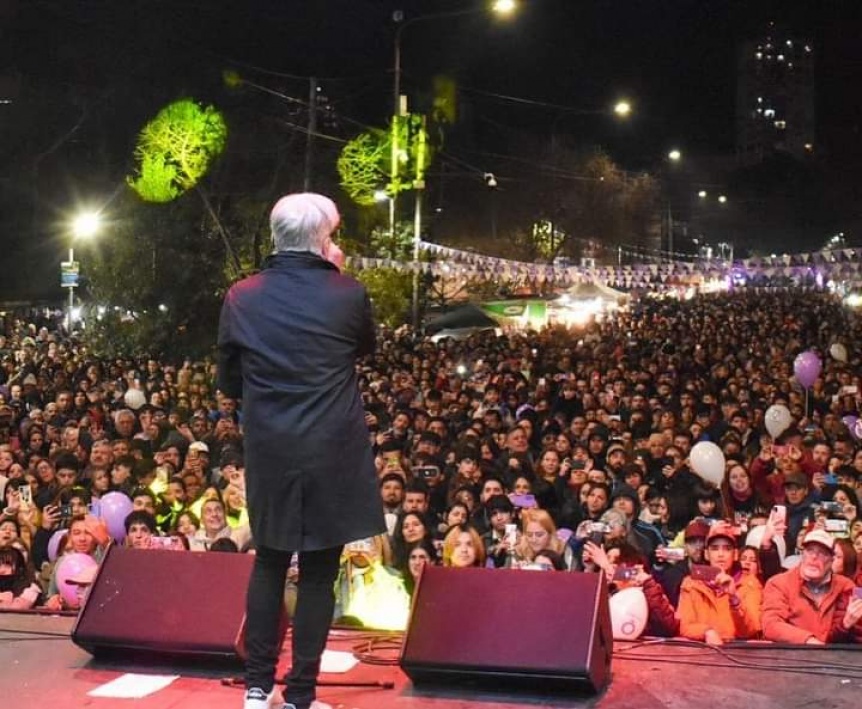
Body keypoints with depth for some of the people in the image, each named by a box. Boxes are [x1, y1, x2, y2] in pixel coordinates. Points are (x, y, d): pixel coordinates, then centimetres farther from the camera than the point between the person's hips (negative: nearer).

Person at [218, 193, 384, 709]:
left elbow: (230, 383, 6)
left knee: (270, 561, 18)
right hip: (333, 454, -2)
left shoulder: (242, 297, -3)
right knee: (319, 571, 6)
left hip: (267, 452, 3)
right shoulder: (348, 295, -9)